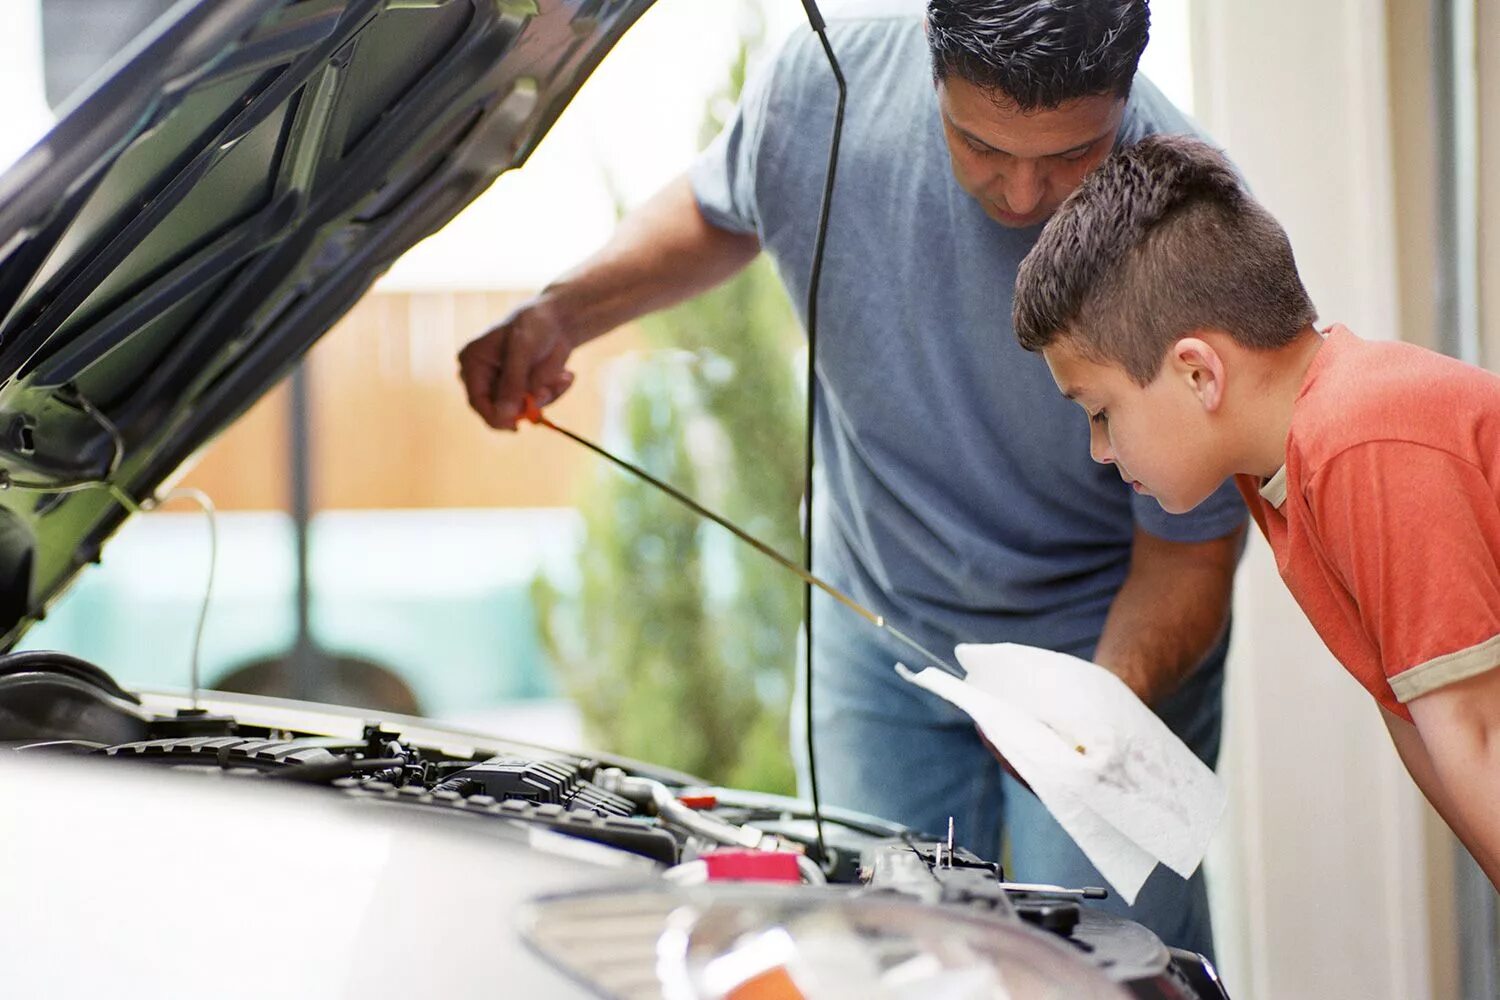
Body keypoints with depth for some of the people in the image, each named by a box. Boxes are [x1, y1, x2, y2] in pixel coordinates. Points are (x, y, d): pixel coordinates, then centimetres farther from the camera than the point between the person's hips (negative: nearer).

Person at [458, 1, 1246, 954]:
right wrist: (563, 311, -10)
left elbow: (1186, 558, -19)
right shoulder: (826, 81, -21)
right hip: (880, 627, 3)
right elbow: (716, 214, 6)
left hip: (1100, 636, -3)